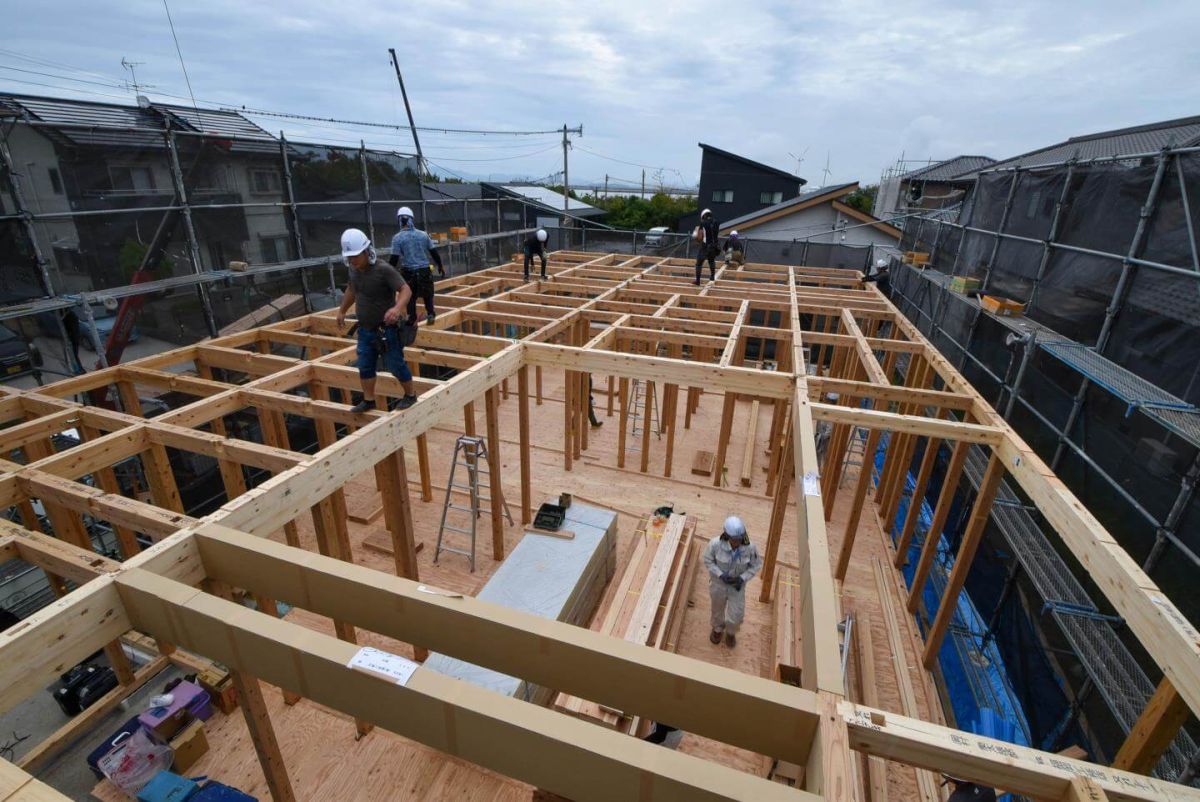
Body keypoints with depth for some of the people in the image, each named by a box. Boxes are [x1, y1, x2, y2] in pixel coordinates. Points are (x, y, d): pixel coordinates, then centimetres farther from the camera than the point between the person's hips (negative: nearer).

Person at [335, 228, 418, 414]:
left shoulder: (384, 269, -22)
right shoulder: (353, 269, 1)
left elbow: (406, 290, -28)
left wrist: (397, 308, -47)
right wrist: (342, 311, 28)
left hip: (386, 329, -7)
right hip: (364, 329, 7)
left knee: (396, 365, 4)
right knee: (364, 366, 13)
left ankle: (410, 395, 23)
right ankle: (368, 400, 27)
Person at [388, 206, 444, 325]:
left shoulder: (397, 237, -8)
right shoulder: (423, 234, 0)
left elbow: (394, 259, -10)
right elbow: (434, 252, 7)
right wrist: (440, 266, 20)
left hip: (408, 272, -2)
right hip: (425, 270, 2)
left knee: (410, 297, 11)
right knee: (428, 294, 21)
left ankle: (412, 320, 16)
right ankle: (430, 314, 11)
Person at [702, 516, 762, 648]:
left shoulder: (750, 547, -29)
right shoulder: (715, 543, -33)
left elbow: (756, 565, -11)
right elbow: (708, 561, -15)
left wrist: (743, 578, -23)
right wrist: (721, 575, -27)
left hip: (737, 585, 1)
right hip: (718, 583, 0)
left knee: (736, 615, 14)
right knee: (717, 608, 25)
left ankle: (730, 632, 50)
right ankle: (717, 629, 59)